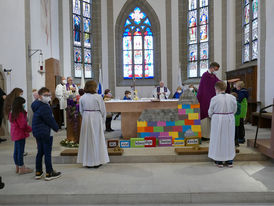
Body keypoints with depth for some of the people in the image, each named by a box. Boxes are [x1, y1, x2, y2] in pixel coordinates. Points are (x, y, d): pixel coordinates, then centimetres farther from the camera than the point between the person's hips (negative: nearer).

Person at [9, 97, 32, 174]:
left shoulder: (12, 113, 9)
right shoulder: (20, 113, -20)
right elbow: (23, 125, -20)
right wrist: (30, 129, -6)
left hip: (15, 134, 9)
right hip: (20, 134, -9)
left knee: (16, 151, 16)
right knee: (20, 151, -1)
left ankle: (18, 167, 29)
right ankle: (21, 168, 8)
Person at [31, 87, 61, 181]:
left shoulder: (37, 105, 12)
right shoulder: (44, 107, -20)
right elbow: (50, 120, -16)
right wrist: (56, 128, -2)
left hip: (37, 132, 10)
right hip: (45, 133, -10)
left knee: (40, 152, 17)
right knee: (47, 153, -1)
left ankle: (38, 172, 25)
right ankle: (49, 173, 8)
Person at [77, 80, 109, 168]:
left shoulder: (82, 98, 1)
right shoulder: (98, 97, -11)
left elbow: (81, 111, 7)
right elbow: (103, 110, -6)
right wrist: (102, 120, 6)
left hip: (86, 119, 4)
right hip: (96, 119, -3)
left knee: (87, 139, 12)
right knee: (97, 139, 7)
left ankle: (87, 161, 20)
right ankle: (97, 161, 13)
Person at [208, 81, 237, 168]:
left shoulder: (214, 99, -13)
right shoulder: (232, 98, -3)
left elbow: (210, 112, -3)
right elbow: (234, 110, 6)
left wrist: (212, 116, 19)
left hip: (218, 121, -3)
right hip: (230, 120, 3)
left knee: (218, 139, 9)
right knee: (229, 139, 15)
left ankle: (219, 161, 16)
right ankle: (229, 161, 24)